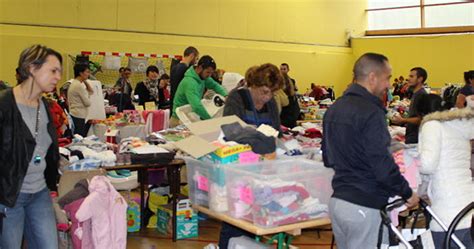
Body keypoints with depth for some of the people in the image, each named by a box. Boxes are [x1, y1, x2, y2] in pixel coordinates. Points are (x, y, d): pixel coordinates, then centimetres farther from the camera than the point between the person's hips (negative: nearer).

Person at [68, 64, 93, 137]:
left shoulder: (74, 83, 14)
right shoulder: (79, 85, -16)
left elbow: (91, 92, 20)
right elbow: (87, 103, -13)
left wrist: (86, 82, 7)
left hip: (74, 115, 10)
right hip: (78, 117, -10)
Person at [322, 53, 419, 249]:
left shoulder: (334, 109, 11)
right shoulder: (371, 112, -17)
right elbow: (382, 164, -19)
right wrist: (407, 193, -7)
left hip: (336, 201, 8)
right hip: (363, 207, -8)